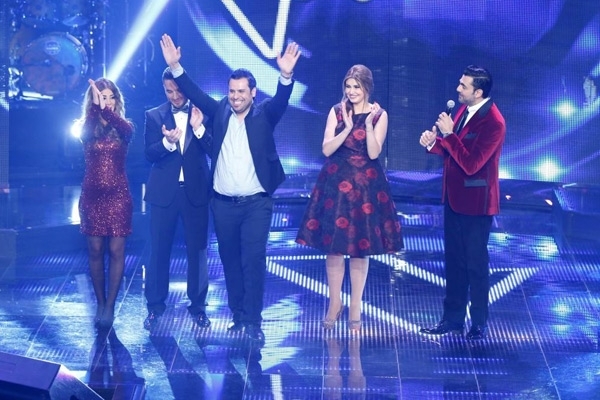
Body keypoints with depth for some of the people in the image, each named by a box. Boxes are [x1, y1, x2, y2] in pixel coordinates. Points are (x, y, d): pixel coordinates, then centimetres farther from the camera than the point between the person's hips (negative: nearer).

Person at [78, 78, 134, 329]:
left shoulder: (123, 127, 2)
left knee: (116, 250, -4)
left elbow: (127, 131, -23)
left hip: (118, 195, -1)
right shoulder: (88, 127, 3)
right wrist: (96, 107, -39)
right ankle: (100, 304, 15)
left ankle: (109, 307, 0)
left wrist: (106, 110, -39)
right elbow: (85, 134, -22)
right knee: (95, 250, 5)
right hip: (92, 195, 1)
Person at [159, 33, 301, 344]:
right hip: (223, 203, 3)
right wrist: (175, 66, -12)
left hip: (256, 203, -3)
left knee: (253, 261, -7)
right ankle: (238, 315, 20)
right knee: (230, 261, 10)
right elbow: (194, 93, 1)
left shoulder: (263, 115, -1)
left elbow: (281, 100, -17)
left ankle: (253, 322, -4)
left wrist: (286, 76, -36)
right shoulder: (219, 111, 7)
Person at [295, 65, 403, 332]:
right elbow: (327, 149, -6)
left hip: (365, 185, -1)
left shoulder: (379, 115, -3)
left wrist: (369, 123, -22)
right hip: (336, 183, 2)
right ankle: (335, 303, 17)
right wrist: (347, 128, -19)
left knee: (361, 247, 4)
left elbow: (374, 153, -11)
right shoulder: (337, 111, 2)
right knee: (333, 245, 2)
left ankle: (355, 307, 15)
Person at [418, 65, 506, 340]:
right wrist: (433, 142, -3)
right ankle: (453, 318, 24)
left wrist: (449, 134, -26)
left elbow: (470, 163, -27)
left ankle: (479, 323, 17)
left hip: (475, 202, -8)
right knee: (454, 261, 14)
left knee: (476, 263, 4)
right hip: (454, 197, 8)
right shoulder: (464, 110, 5)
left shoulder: (493, 122, -22)